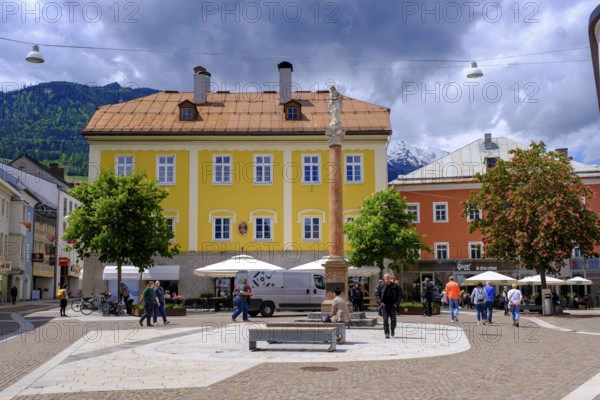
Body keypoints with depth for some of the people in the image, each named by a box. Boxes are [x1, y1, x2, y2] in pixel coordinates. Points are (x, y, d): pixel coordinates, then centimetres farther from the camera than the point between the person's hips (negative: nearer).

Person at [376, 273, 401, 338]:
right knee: (385, 319, -6)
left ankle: (393, 329, 30)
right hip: (384, 305, -1)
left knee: (393, 319, 4)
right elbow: (378, 295, 7)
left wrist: (396, 303, -5)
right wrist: (380, 302, -7)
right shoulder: (381, 286, 4)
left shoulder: (395, 286, 5)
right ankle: (386, 333, -2)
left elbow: (399, 296, 7)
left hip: (392, 305, 1)